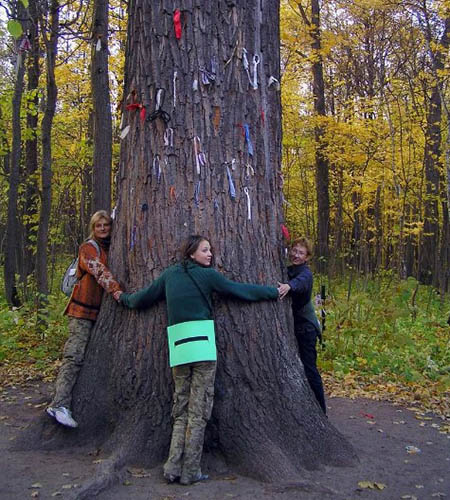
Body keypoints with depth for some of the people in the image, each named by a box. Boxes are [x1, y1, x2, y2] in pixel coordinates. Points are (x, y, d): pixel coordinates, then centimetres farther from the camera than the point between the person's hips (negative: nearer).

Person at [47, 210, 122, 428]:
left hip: (102, 310, 8)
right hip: (84, 310, -7)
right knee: (75, 356, -15)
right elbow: (98, 270, -24)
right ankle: (60, 405, -18)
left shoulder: (113, 248, 16)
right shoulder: (88, 248, -6)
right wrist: (115, 289, -38)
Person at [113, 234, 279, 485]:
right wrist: (275, 291, 15)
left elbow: (143, 298, 19)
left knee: (181, 410, 14)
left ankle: (174, 468, 11)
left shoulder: (170, 274, 12)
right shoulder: (207, 275, -1)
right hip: (203, 346, -5)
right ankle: (191, 472, 8)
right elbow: (241, 290, 4)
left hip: (178, 347, 5)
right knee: (198, 412, 2)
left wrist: (124, 298, 40)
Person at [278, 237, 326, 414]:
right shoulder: (287, 271, 12)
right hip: (292, 326, 8)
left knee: (309, 368, -7)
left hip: (306, 327, -8)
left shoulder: (305, 273, -16)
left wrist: (289, 286, -59)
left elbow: (300, 281, -38)